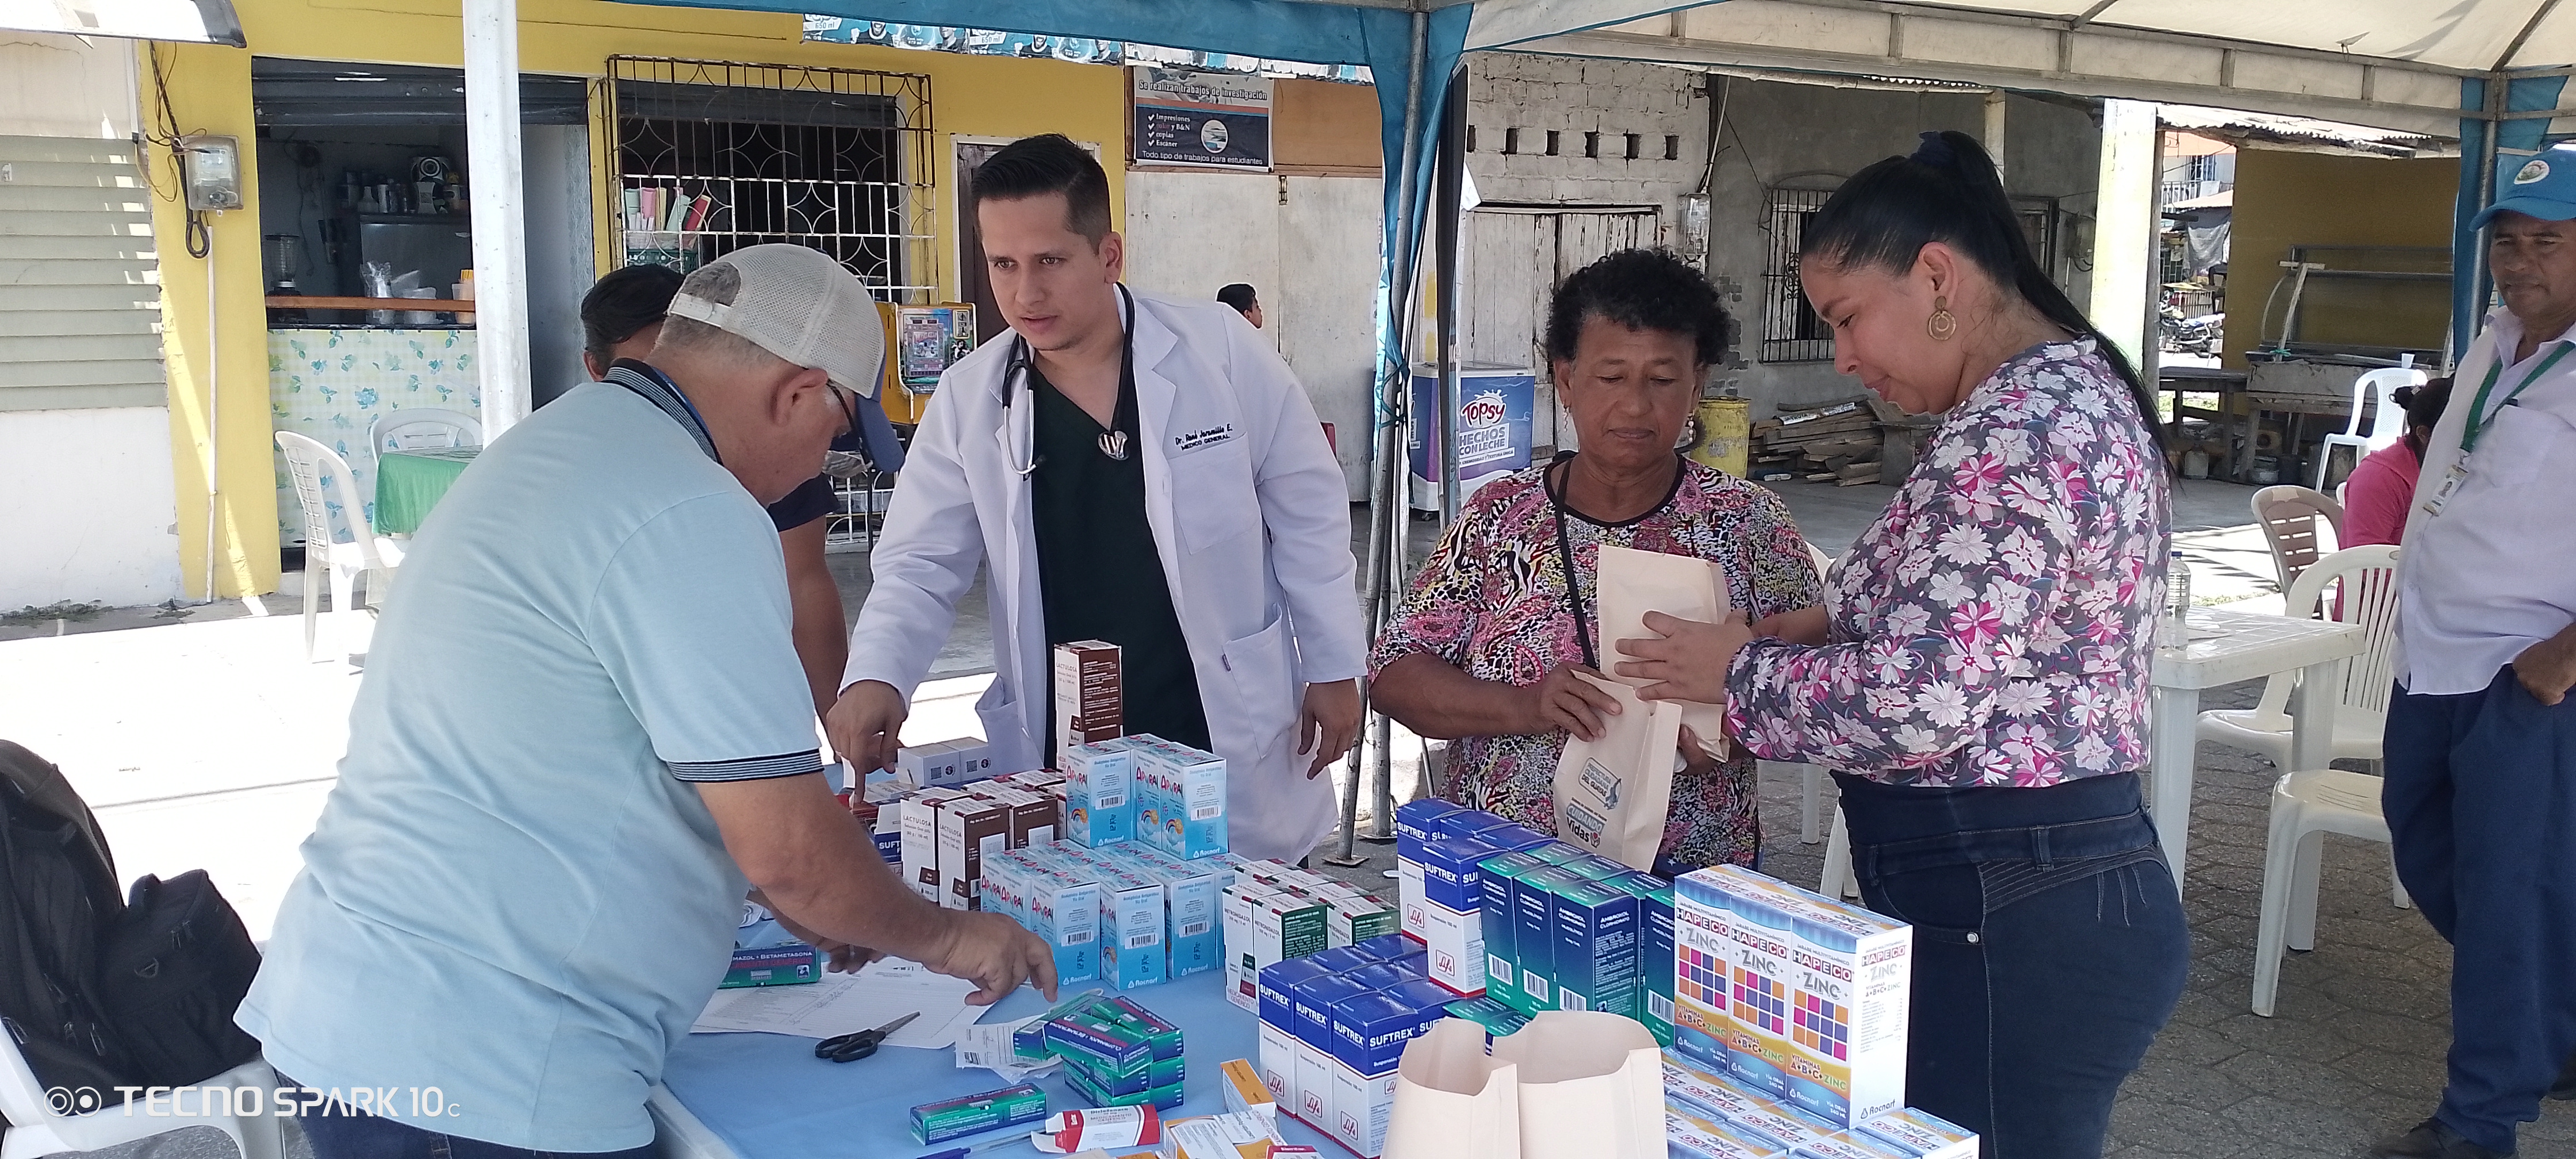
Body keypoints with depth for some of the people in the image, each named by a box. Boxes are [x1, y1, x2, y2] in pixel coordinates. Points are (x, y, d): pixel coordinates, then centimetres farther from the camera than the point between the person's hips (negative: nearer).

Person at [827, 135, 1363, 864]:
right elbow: (921, 564, 2)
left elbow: (1307, 509, 0)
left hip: (1228, 744, -1)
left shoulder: (1219, 349, -8)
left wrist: (1334, 666, 1)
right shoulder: (968, 399, -2)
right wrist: (875, 677, -16)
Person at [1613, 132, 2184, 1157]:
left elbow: (1917, 704, -24)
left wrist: (1739, 672, -9)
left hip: (2002, 920, -10)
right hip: (2060, 888, 10)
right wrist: (1829, 622, 7)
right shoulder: (2076, 389, 14)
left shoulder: (2011, 432, -20)